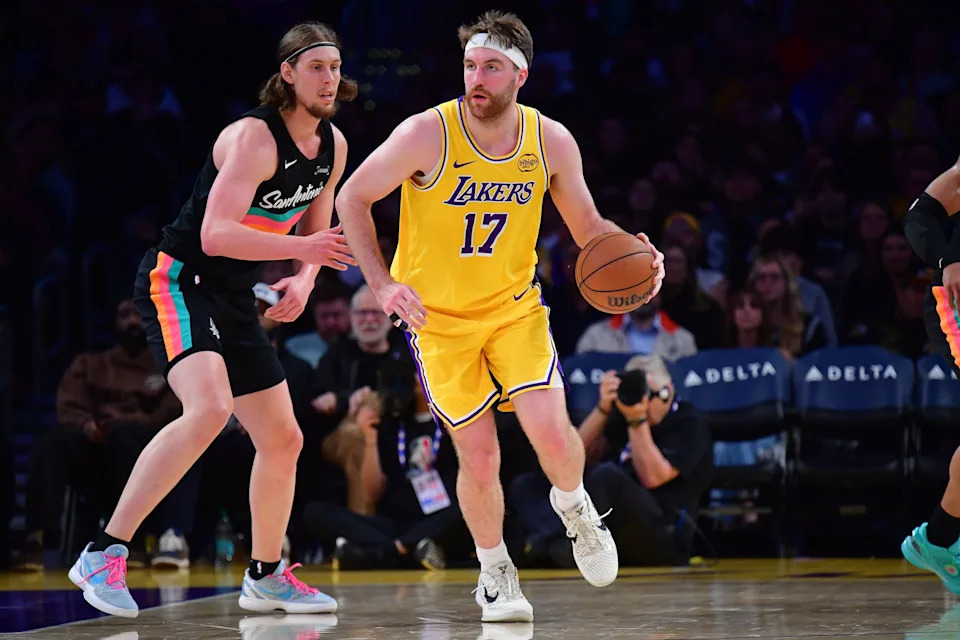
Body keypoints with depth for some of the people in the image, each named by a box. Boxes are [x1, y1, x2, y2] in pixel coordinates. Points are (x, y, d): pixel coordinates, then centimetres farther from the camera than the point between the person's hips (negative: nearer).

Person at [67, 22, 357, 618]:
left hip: (233, 299, 9)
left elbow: (316, 230, 20)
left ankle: (266, 575, 31)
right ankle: (104, 554, -29)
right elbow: (215, 235, -29)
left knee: (283, 439, 11)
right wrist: (302, 248, -33)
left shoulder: (332, 146, 7)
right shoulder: (254, 137, -20)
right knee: (210, 408, -31)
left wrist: (303, 281, 0)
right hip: (178, 279, -9)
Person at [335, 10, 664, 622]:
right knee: (480, 458, -4)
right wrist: (383, 284, -20)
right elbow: (352, 198, -9)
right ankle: (494, 571, 22)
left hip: (515, 306, 2)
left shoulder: (551, 141, -10)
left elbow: (588, 226, 3)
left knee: (553, 434, -16)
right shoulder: (427, 134, -20)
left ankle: (573, 505, 20)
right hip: (438, 318, -2)